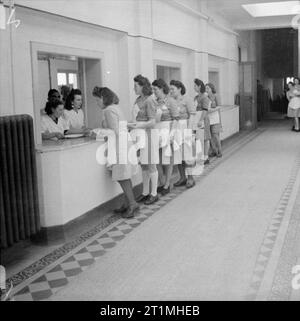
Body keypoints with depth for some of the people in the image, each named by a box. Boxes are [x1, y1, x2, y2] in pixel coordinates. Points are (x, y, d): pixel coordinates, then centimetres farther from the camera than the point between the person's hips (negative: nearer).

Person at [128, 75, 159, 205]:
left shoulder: (149, 101, -12)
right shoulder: (138, 100, 12)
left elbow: (152, 122, -17)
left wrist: (138, 125, -26)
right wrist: (130, 125, 7)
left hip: (147, 134, -8)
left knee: (150, 165, 1)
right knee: (143, 165, 14)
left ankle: (154, 194, 11)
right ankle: (145, 192, 24)